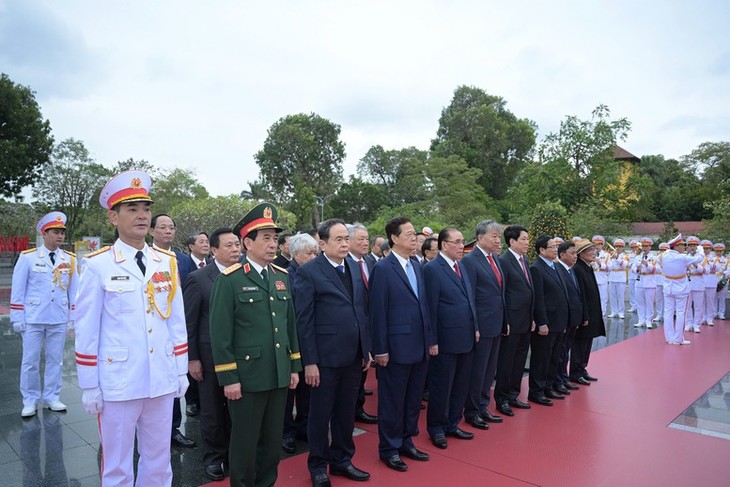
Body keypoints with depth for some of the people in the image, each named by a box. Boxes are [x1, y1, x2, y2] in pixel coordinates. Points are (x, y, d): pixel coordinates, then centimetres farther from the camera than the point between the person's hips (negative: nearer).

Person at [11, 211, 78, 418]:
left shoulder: (70, 259, 3)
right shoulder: (28, 258, -4)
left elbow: (74, 290, 7)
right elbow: (17, 290, -1)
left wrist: (74, 316, 6)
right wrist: (17, 318, -3)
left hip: (59, 320, 2)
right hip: (33, 319, -2)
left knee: (55, 360, 10)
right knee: (30, 361, 6)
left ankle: (51, 398, 23)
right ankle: (30, 401, 19)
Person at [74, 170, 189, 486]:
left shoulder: (167, 262, 4)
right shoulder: (97, 265, -8)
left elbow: (177, 321, 8)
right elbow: (86, 330, -5)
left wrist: (181, 371, 8)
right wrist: (90, 385, -3)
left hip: (163, 382, 4)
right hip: (117, 384, -3)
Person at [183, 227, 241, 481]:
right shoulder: (198, 278, -8)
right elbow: (189, 322, -6)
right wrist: (192, 358, -8)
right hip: (210, 357, -2)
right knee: (212, 412, 12)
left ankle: (234, 453, 32)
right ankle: (213, 457, 31)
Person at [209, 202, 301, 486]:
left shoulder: (282, 277, 8)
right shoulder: (230, 279, -10)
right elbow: (220, 332, -12)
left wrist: (294, 366, 11)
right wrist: (228, 378, -12)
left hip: (280, 376, 6)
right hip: (246, 376, -5)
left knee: (273, 440, 17)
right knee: (245, 442, 10)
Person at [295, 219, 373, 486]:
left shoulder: (356, 267, 8)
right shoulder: (308, 272, -11)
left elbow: (363, 309, 12)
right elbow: (304, 320, -12)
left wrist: (367, 348, 10)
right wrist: (310, 361, -13)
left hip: (353, 355, 5)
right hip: (325, 356, -5)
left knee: (346, 412, 18)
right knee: (321, 414, 11)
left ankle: (342, 460, 35)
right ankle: (318, 465, 30)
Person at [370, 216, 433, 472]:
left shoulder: (417, 265, 10)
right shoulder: (382, 268, -11)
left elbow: (423, 305, 12)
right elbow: (378, 312, -12)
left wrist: (430, 339, 10)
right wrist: (381, 349, -13)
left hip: (419, 346, 7)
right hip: (397, 347, -7)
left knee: (413, 399, 17)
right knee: (392, 401, 8)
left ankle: (406, 441, 33)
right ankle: (389, 449, 23)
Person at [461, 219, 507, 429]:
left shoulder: (496, 258, 11)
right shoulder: (470, 260, -14)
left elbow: (500, 292, 15)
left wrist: (505, 321, 12)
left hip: (497, 325, 8)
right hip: (481, 325, -8)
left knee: (489, 370, 17)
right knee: (477, 370, 4)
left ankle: (483, 407, 31)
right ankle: (472, 412, 20)